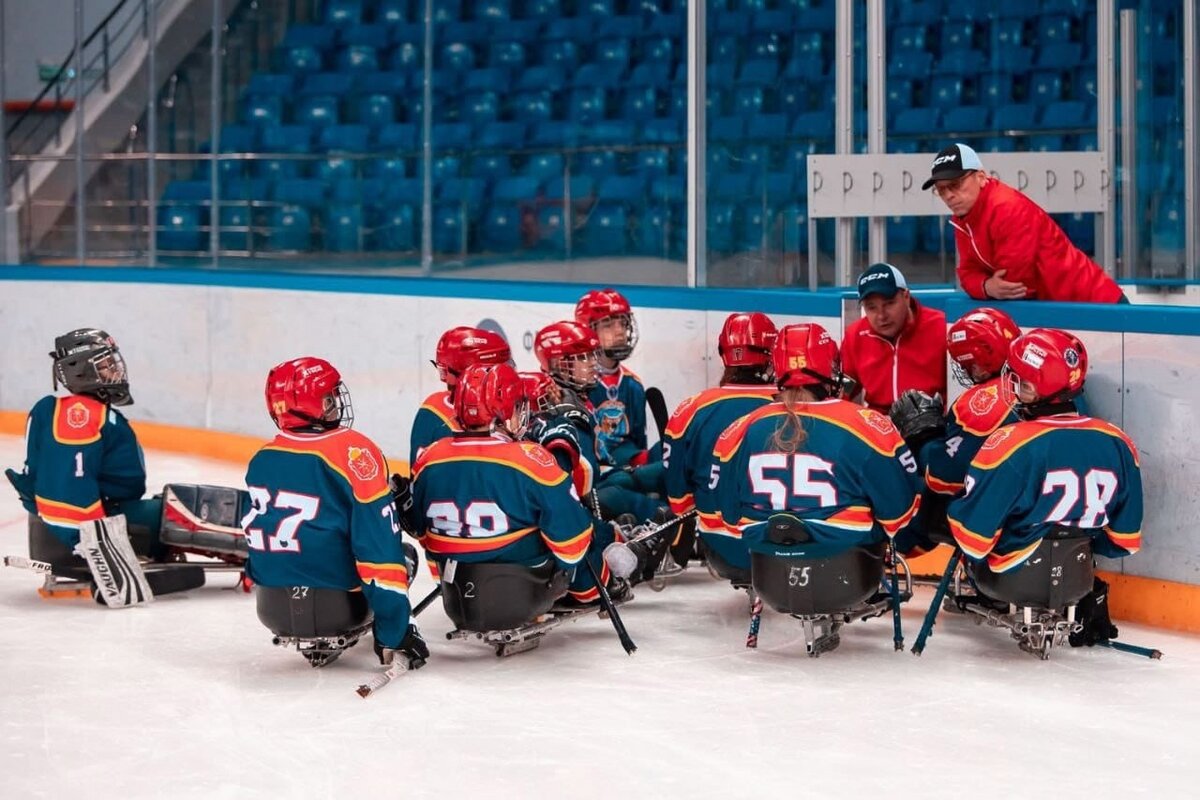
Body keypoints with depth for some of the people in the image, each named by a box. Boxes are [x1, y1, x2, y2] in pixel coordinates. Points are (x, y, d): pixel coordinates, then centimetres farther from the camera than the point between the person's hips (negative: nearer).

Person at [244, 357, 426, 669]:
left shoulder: (260, 462, 3)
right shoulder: (354, 451, -16)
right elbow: (378, 542, -20)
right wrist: (393, 631, -17)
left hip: (276, 604, 6)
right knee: (403, 555, 18)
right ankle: (391, 639, 14)